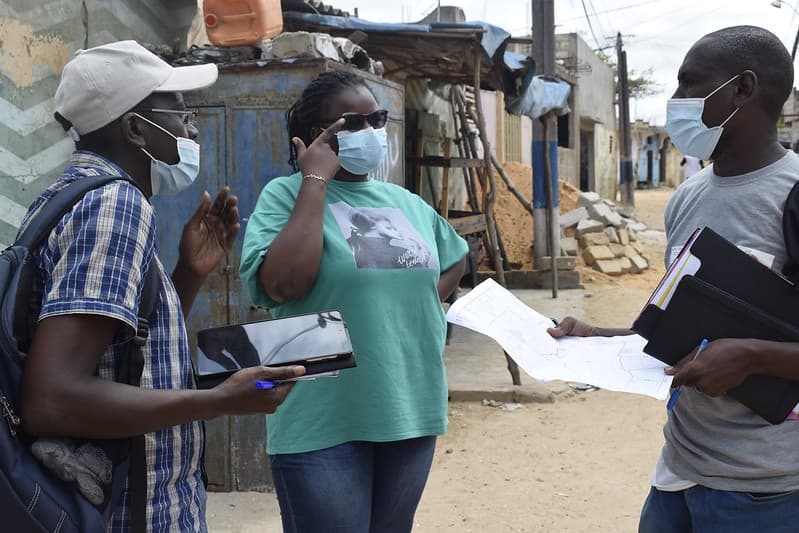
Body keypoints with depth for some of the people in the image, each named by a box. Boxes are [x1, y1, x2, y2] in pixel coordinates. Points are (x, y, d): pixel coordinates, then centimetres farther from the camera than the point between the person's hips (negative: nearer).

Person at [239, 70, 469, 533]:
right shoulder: (287, 195, -6)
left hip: (411, 413, 6)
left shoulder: (406, 202, 12)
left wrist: (422, 305, 9)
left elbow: (456, 258, 29)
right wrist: (316, 180, -17)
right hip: (325, 424, -6)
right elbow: (283, 284, -23)